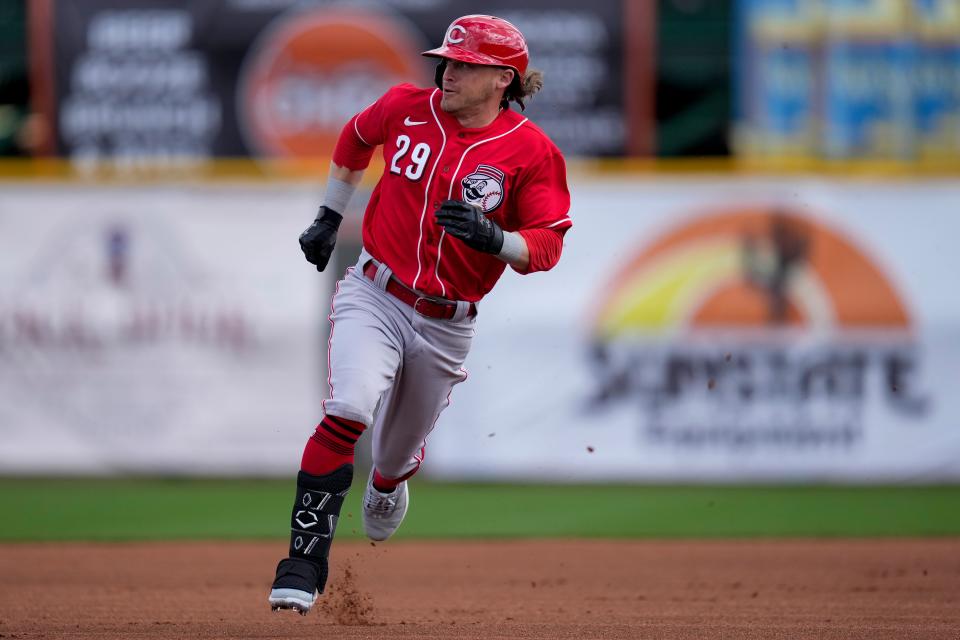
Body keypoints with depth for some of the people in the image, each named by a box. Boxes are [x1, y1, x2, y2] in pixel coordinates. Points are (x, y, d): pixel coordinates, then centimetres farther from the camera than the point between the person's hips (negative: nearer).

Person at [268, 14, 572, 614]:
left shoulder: (532, 151, -8)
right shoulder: (407, 107, -1)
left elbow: (547, 247, -12)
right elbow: (355, 138, 20)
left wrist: (493, 237, -31)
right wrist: (329, 216, 21)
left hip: (446, 326, 0)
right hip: (373, 298, 0)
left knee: (398, 453, 16)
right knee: (348, 411, -26)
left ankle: (387, 486, 56)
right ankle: (305, 562, -25)